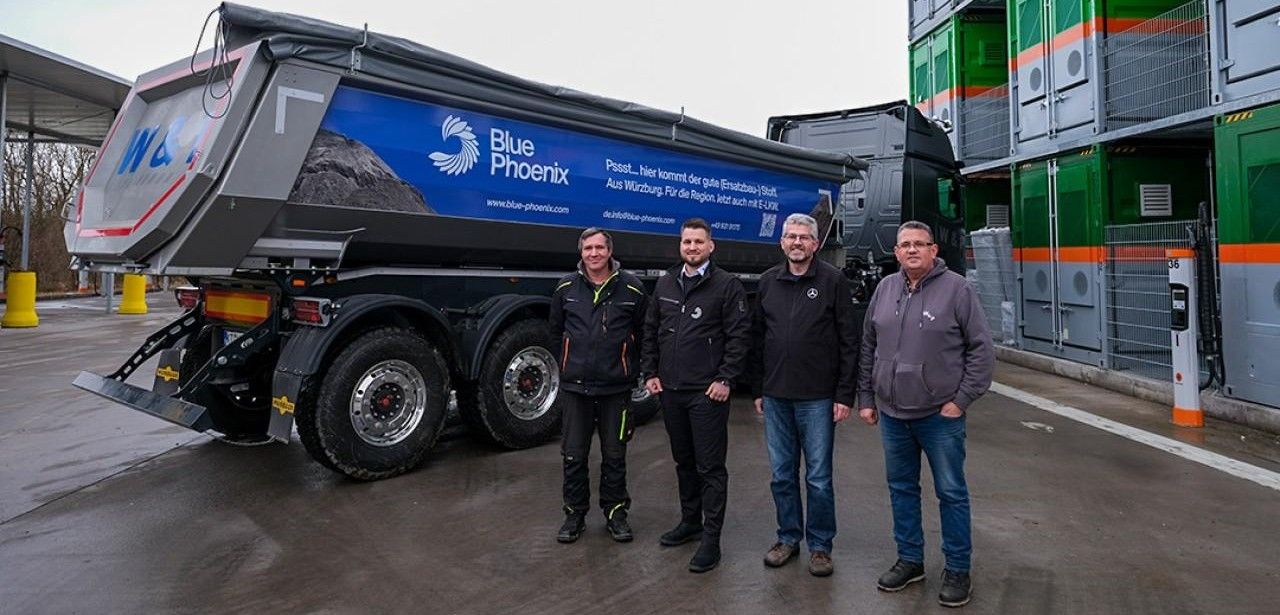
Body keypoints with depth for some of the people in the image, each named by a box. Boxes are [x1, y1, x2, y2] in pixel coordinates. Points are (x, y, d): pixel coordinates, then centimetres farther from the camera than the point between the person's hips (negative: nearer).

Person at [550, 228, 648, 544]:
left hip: (616, 387, -1)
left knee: (615, 456, 9)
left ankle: (615, 512, 26)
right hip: (575, 386, 2)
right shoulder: (566, 287, 2)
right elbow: (556, 331, 15)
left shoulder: (631, 288, -4)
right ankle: (575, 513, 24)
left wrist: (628, 369, 8)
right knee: (574, 456, 8)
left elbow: (642, 334, 6)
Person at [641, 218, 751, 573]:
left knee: (710, 466, 0)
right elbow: (651, 331, 15)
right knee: (683, 461, 18)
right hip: (670, 391, 6)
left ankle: (711, 538, 8)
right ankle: (690, 521, 33)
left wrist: (726, 379, -14)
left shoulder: (727, 286, -6)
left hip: (707, 393, -6)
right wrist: (650, 373, 8)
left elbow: (739, 336, -9)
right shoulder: (665, 284, 11)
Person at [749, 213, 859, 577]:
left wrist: (845, 395, -10)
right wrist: (758, 390, 10)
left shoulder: (833, 281, -4)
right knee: (782, 474, 13)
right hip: (775, 397, 4)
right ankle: (788, 538, 29)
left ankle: (820, 545, 21)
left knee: (818, 477, 5)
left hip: (818, 398, -4)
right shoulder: (769, 282, 8)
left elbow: (849, 342, -6)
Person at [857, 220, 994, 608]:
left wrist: (961, 400, -11)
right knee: (901, 488, 15)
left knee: (951, 493, 7)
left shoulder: (956, 289, -8)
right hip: (892, 414, 5)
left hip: (940, 416, -4)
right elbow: (867, 347, 11)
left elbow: (981, 349, -7)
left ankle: (957, 569, 22)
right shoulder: (885, 289, 6)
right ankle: (910, 560, 31)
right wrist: (866, 398, 8)